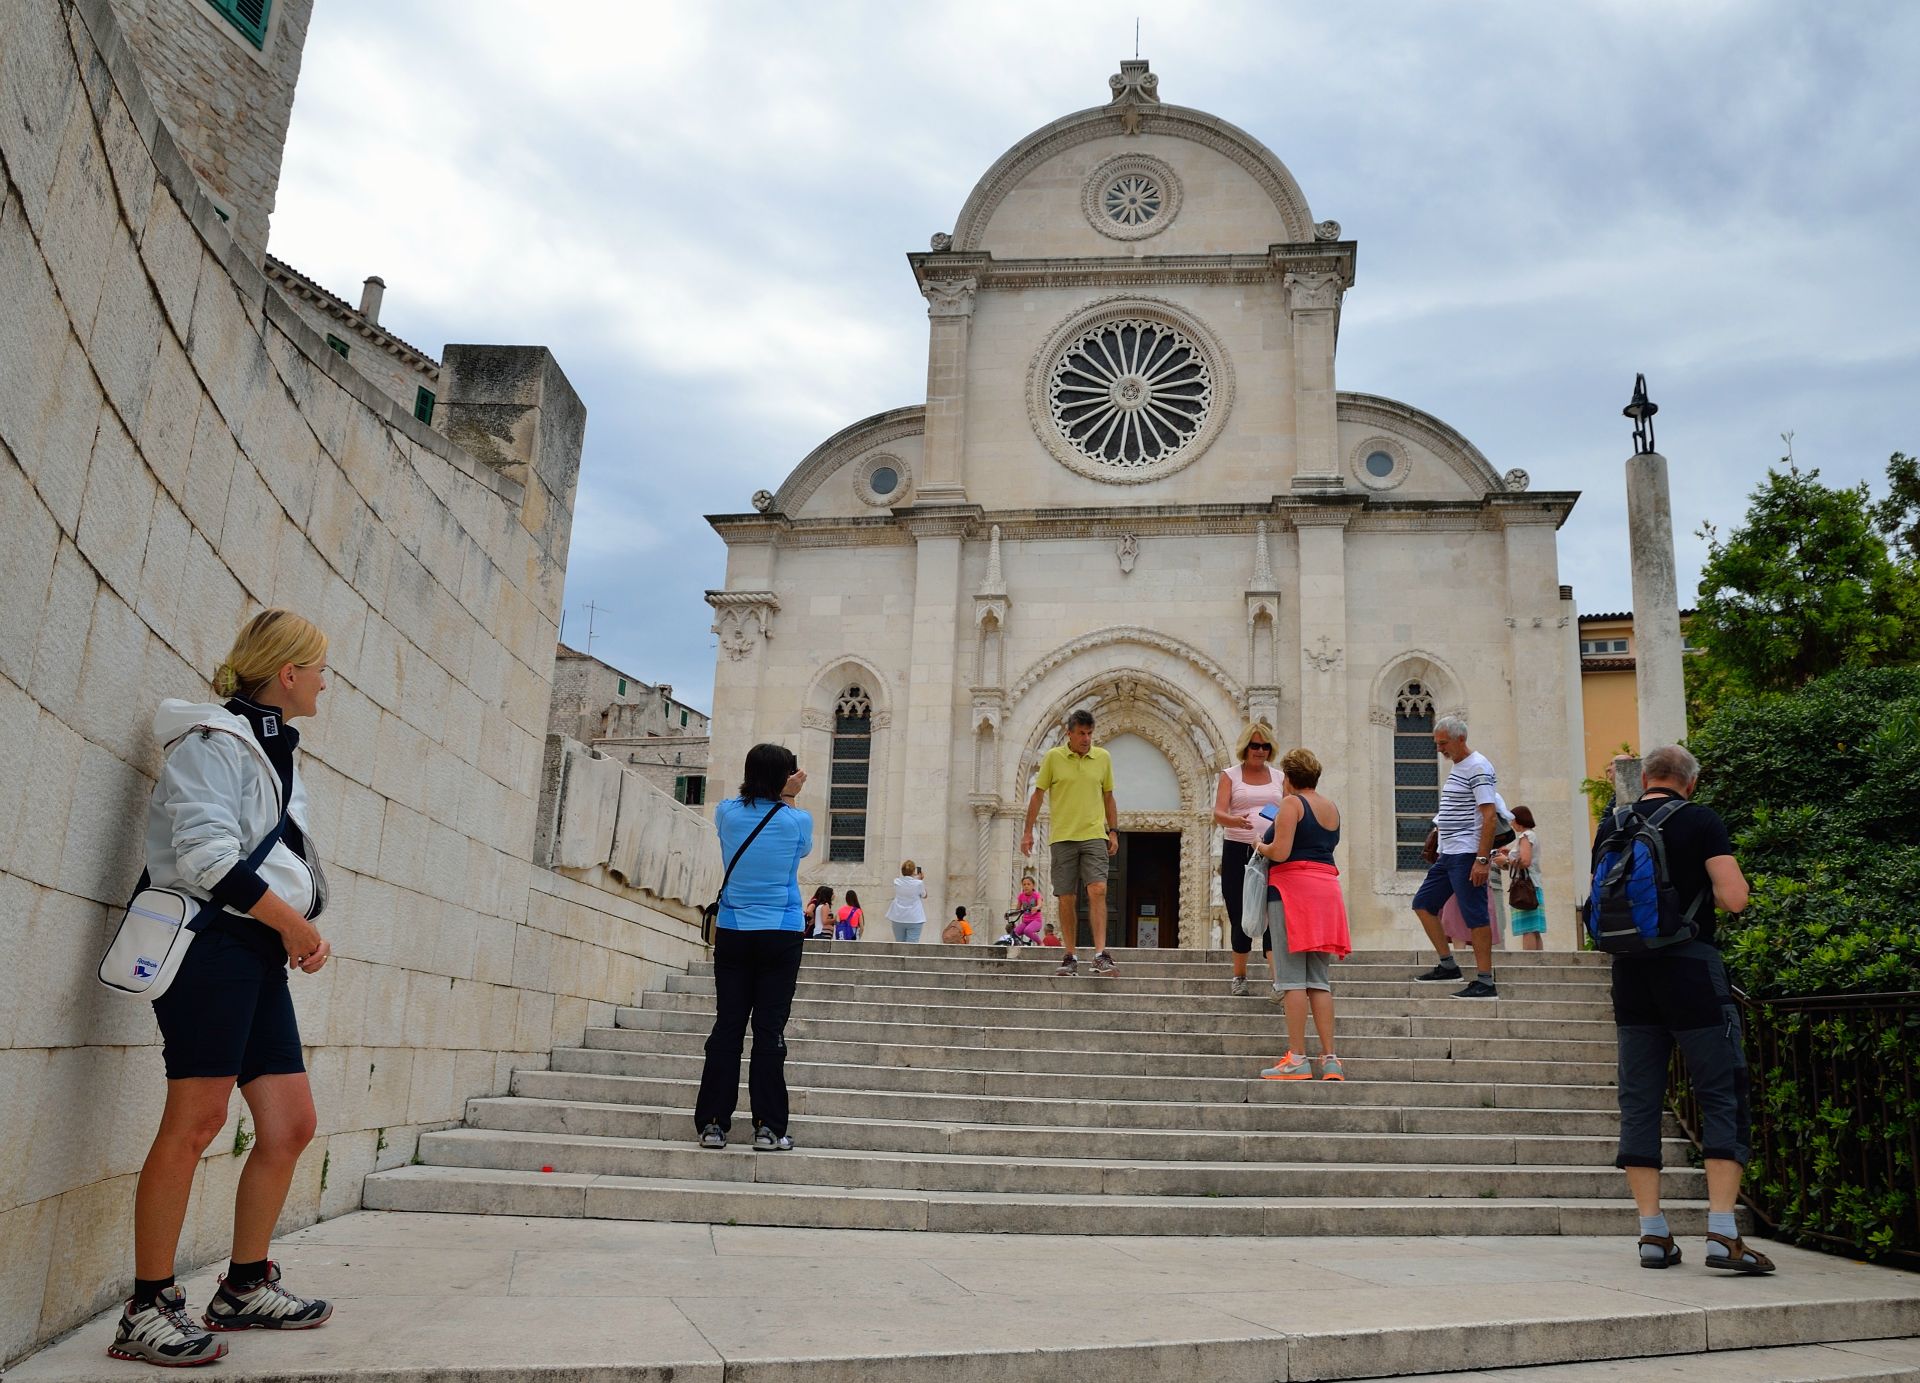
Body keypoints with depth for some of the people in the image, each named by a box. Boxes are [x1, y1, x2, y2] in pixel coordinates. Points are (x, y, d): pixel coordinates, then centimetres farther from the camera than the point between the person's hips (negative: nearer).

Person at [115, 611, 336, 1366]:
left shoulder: (276, 751, 21)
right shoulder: (214, 740, -6)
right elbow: (208, 856, -17)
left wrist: (305, 931, 11)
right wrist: (294, 925, -11)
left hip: (260, 953, 9)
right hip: (213, 942, -9)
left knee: (290, 1123, 7)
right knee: (197, 1117, -12)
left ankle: (245, 1287, 19)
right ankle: (147, 1310, -3)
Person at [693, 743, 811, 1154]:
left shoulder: (727, 813, 0)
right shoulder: (797, 821, -6)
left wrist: (781, 797, 15)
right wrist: (789, 799, 13)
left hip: (732, 934, 2)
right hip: (781, 936, -2)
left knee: (727, 1025, 5)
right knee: (769, 1028, 0)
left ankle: (712, 1123, 6)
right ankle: (768, 1127, 2)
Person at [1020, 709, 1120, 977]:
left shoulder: (1103, 757, 7)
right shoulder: (1053, 757, 1)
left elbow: (1108, 797, 16)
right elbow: (1038, 795, 6)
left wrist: (1114, 832, 10)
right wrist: (1028, 832, 3)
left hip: (1094, 836, 1)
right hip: (1063, 837, 0)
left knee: (1097, 890, -15)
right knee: (1066, 899, 3)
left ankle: (1100, 955, -17)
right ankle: (1069, 958, 13)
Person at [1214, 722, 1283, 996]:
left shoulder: (1279, 778, 13)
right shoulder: (1230, 776, 5)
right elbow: (1218, 814, -8)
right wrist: (1237, 821, -30)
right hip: (1238, 851, -1)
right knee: (1240, 916, 5)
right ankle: (1239, 976, 21)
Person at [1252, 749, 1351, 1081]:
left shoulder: (1291, 803, -6)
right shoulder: (1332, 807, 16)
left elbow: (1280, 852, -16)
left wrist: (1260, 845, 5)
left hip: (1293, 887, -7)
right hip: (1327, 887, 7)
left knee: (1292, 977, -6)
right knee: (1318, 979, 9)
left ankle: (1297, 1059, -9)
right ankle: (1330, 1059, 5)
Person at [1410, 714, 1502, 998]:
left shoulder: (1478, 767, -13)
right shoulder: (1456, 768, 17)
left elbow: (1490, 817, -19)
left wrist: (1482, 859, -23)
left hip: (1467, 855, -10)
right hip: (1448, 855, 10)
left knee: (1475, 917, -7)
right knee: (1423, 903, 11)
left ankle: (1485, 983, -3)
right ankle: (1448, 966, 17)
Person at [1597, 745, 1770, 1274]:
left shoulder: (1611, 827, 10)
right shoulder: (1701, 820, -3)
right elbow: (1734, 899, -12)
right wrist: (1701, 886, 8)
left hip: (1630, 972, 4)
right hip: (1691, 968, -4)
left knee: (1640, 1102, 7)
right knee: (1722, 1097, 1)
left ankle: (1653, 1235, 8)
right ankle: (1723, 1235, -6)